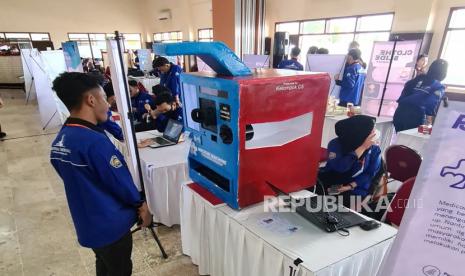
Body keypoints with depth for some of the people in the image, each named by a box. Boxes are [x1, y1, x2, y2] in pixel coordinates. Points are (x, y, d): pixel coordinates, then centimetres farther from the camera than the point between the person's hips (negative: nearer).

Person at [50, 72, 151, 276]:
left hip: (87, 224, 8)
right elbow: (120, 181, -20)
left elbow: (76, 181, 7)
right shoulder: (95, 141, -29)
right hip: (110, 224, -8)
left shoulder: (59, 142, -1)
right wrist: (140, 204, -3)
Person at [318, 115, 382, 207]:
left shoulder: (375, 150, -2)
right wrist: (362, 147, -26)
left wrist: (350, 186, -19)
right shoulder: (336, 144, -10)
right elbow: (339, 167, -26)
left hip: (355, 190, 0)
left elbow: (370, 174, -4)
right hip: (329, 184, 0)